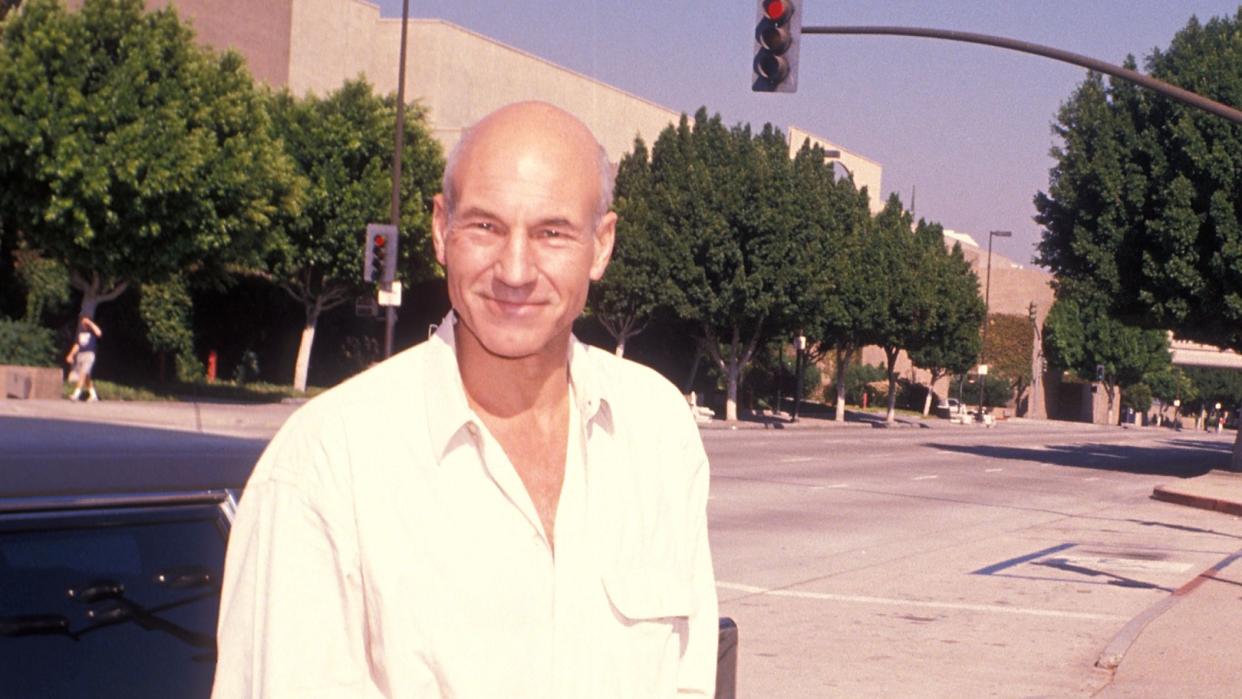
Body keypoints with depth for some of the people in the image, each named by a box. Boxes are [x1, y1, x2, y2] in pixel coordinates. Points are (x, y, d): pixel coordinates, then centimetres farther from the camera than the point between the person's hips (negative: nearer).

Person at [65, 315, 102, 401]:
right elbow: (77, 345, 22)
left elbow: (99, 333, -25)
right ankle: (93, 395, 19)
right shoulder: (81, 332, 17)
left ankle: (76, 394, -25)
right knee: (86, 377, 10)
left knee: (83, 373, -20)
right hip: (80, 355, 7)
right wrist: (71, 355, 13)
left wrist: (90, 323, -17)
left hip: (89, 354, -7)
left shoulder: (92, 331, -1)